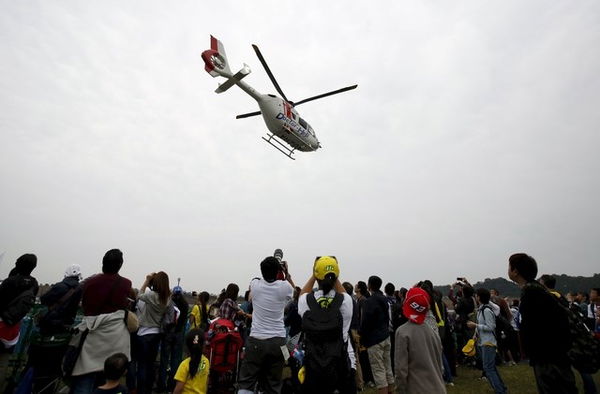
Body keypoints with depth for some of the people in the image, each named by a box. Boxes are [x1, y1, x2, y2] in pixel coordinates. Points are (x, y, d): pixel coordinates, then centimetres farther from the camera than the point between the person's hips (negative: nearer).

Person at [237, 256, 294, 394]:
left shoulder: (255, 284, -5)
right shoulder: (284, 287, -7)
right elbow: (294, 290, 19)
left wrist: (268, 270, 22)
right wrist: (287, 273, 17)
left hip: (256, 340, 0)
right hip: (278, 341, 1)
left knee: (246, 382, 9)